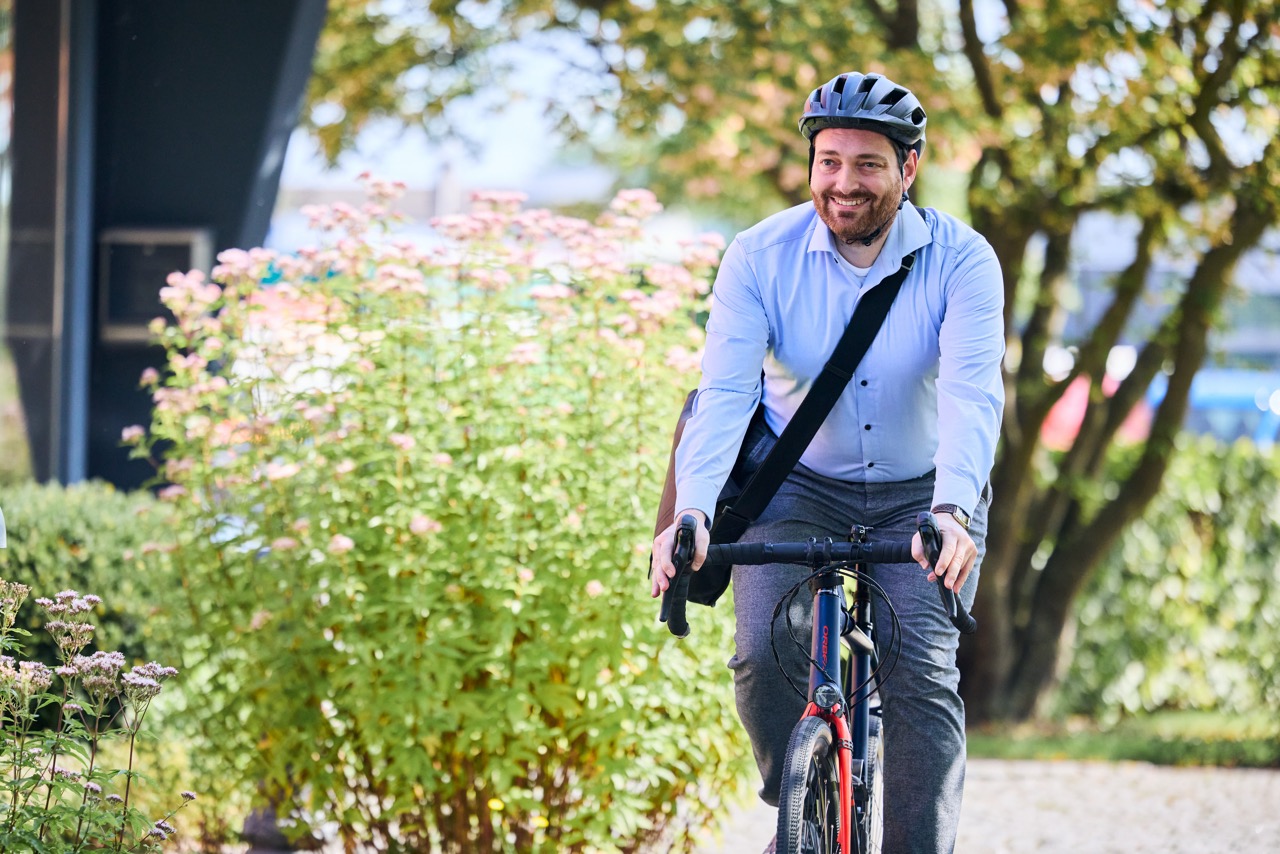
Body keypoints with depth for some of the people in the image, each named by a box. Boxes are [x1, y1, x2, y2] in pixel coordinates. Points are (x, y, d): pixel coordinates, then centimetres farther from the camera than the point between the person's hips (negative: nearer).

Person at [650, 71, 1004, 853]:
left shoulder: (962, 261, -17)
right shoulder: (761, 257, -14)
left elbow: (972, 394, -31)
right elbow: (725, 392, -24)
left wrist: (951, 511, -49)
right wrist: (692, 511, -41)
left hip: (921, 496, -1)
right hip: (798, 486, 1)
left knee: (923, 677, -17)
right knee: (765, 656, -18)